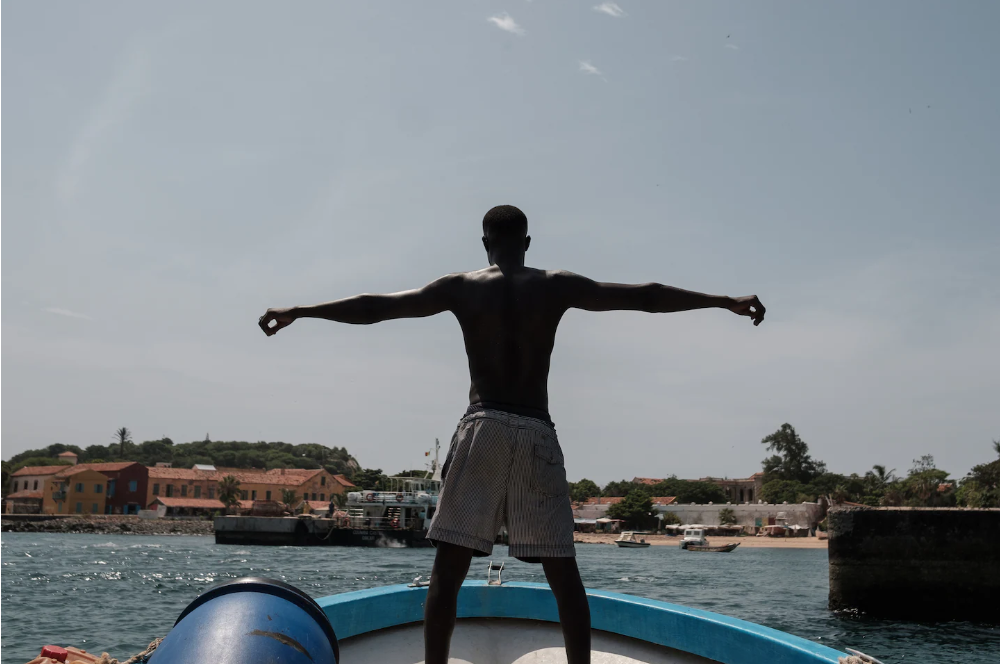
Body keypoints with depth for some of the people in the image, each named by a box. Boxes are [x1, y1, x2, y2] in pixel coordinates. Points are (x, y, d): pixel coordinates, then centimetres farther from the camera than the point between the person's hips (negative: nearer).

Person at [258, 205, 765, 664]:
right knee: (563, 574, 6)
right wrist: (726, 301, 17)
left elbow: (374, 308, 6)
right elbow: (646, 297, 10)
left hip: (482, 429, -1)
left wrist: (297, 312, 14)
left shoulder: (460, 287, 6)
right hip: (537, 435, 1)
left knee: (447, 570, 2)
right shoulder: (557, 286, 8)